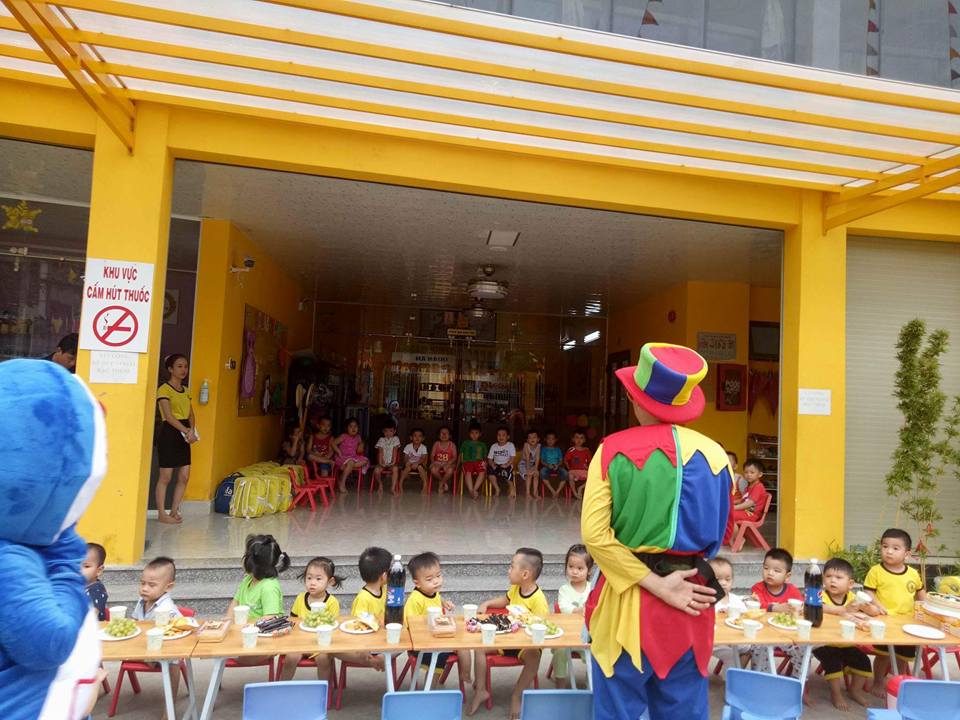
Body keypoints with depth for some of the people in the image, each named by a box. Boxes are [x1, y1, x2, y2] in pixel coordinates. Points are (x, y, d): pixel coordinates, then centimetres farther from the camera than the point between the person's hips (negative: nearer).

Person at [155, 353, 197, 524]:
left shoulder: (186, 390, 14)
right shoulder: (164, 389, -8)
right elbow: (169, 416, -16)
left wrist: (192, 430, -7)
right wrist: (187, 431, -21)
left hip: (184, 435, 7)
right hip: (169, 433, -7)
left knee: (184, 476, 6)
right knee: (165, 476, 0)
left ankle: (174, 511, 17)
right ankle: (161, 513, 10)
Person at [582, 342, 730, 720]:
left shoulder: (614, 449, -11)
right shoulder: (713, 453, -2)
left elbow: (594, 535, -18)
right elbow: (714, 536, 8)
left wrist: (657, 586, -13)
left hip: (627, 600, -3)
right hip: (690, 601, 3)